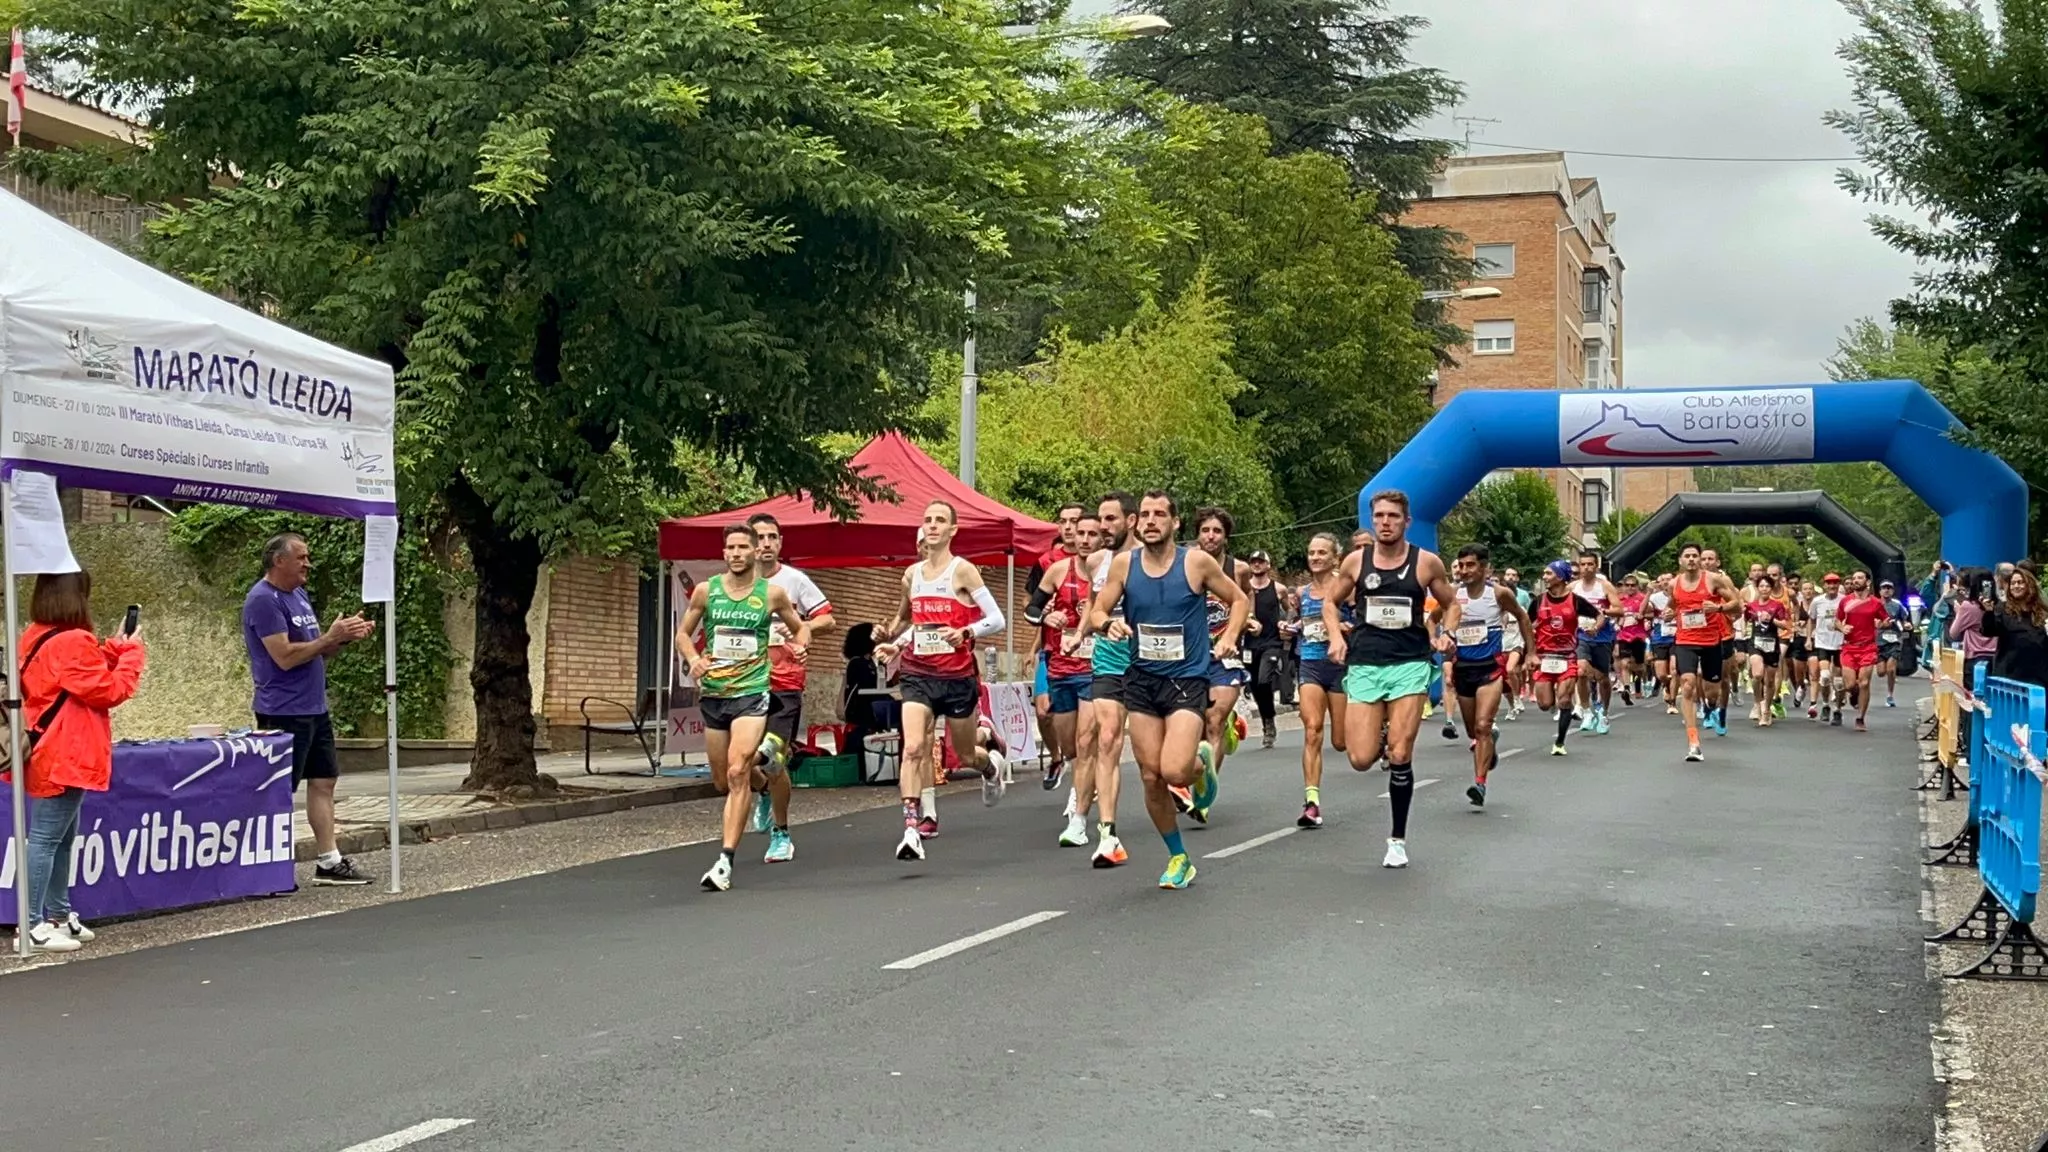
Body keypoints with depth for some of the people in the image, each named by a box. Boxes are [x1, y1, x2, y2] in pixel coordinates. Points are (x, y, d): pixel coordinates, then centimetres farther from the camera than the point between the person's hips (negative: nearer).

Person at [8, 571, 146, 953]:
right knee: (47, 839, -8)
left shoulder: (35, 637, 12)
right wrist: (131, 651, -1)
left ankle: (58, 915, 26)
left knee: (62, 837, 18)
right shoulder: (73, 642, -19)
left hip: (50, 753, 10)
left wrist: (114, 648, 13)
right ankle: (32, 926, -7)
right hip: (66, 757, -10)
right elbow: (110, 691, -12)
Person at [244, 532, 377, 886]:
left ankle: (329, 862, 15)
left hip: (314, 709, 10)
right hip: (284, 712, -9)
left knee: (323, 781, 10)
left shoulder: (299, 595, 15)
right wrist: (332, 637, -16)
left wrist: (344, 636, 2)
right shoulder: (263, 600, -14)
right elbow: (285, 656, -22)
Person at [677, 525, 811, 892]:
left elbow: (800, 627, 16)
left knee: (737, 773, -20)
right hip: (712, 692, 4)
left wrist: (801, 645, -7)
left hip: (752, 691, -3)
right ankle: (764, 752, 48)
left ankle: (725, 861, -20)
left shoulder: (772, 593, 0)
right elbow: (683, 633, 14)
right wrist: (693, 659, -7)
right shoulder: (705, 591, 3)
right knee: (722, 781, 13)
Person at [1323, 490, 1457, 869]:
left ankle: (1398, 839, 8)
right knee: (1361, 760, -7)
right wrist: (1336, 636, 0)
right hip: (1364, 665, 2)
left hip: (1410, 664, -2)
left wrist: (1443, 634, -2)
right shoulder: (1355, 561, 4)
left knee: (1400, 756, -9)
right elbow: (1331, 603, 17)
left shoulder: (1427, 562, 1)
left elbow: (1450, 606, 15)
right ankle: (1381, 736, 32)